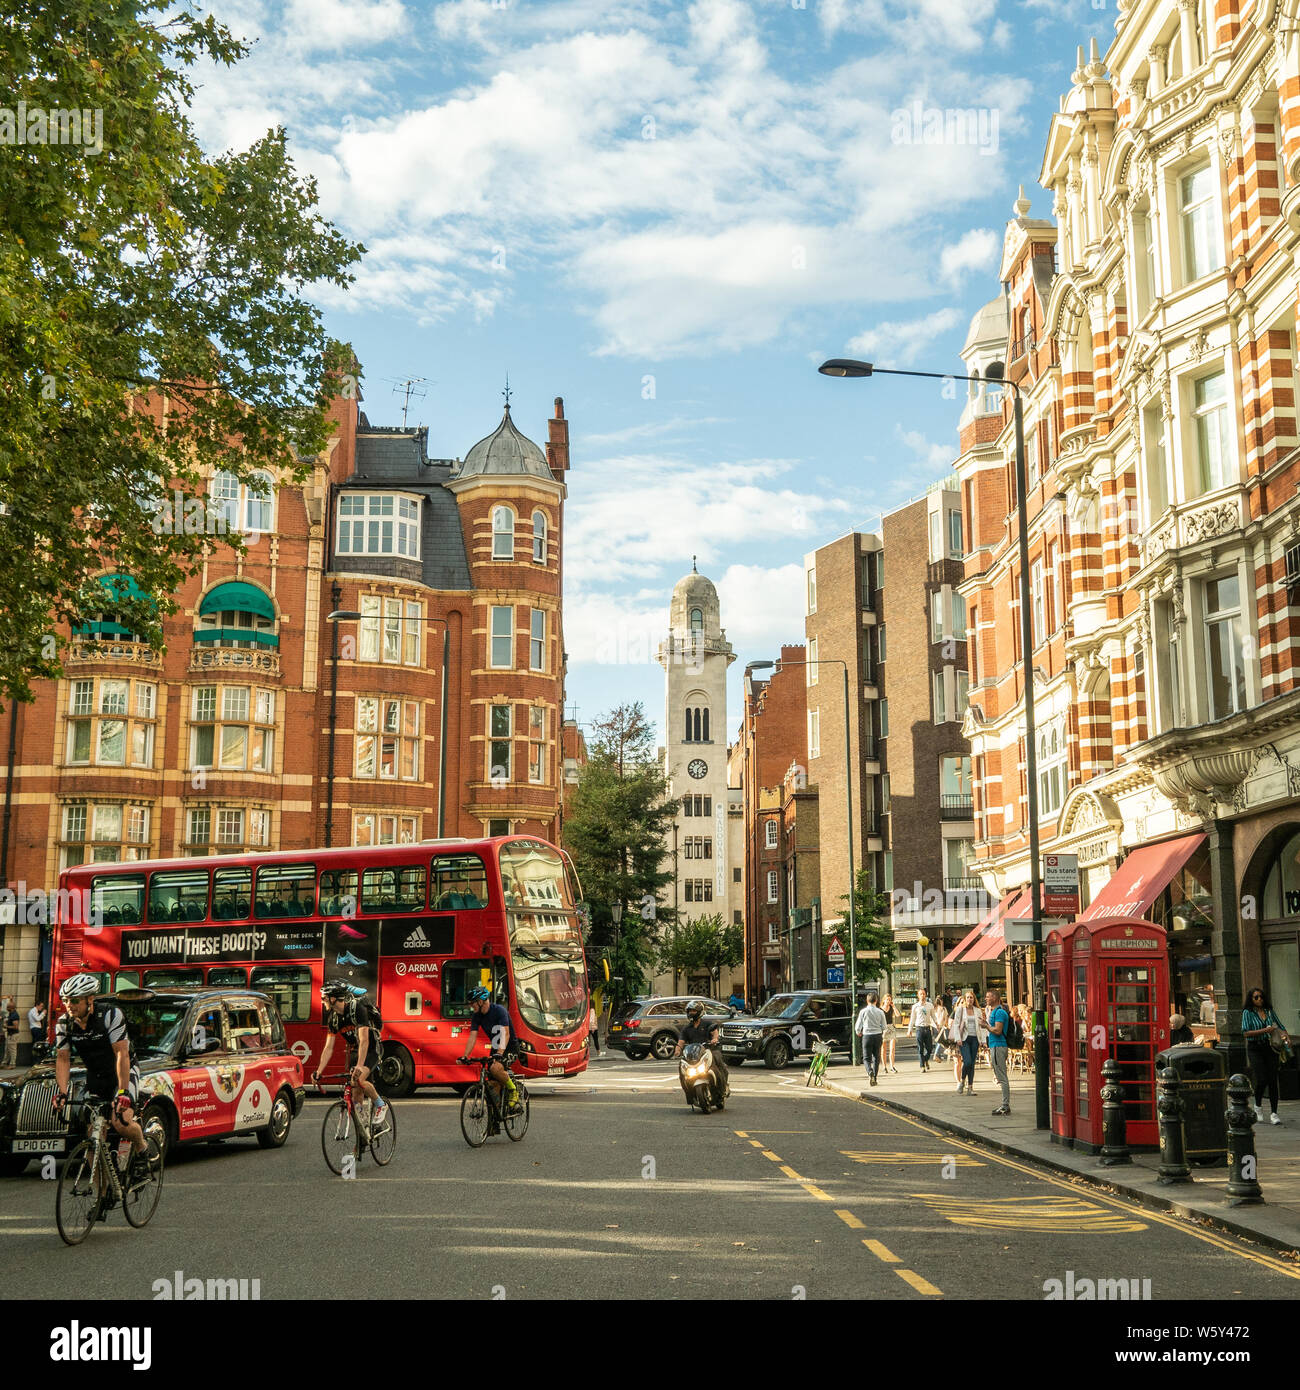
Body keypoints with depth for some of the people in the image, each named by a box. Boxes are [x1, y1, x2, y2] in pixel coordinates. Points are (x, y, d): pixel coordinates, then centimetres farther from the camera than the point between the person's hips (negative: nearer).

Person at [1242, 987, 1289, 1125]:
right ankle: (1258, 1106, 15)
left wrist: (1285, 1036, -4)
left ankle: (1274, 1113, 4)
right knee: (1262, 1080, -12)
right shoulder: (1248, 1013, -1)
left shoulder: (1269, 1011, 11)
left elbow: (1280, 1027, 17)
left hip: (1270, 1048, 3)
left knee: (1273, 1080, -2)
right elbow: (1246, 1033, -11)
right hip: (1255, 1049, -3)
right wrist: (1264, 1031, -18)